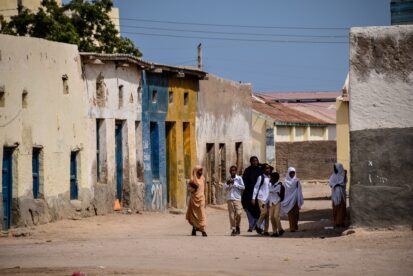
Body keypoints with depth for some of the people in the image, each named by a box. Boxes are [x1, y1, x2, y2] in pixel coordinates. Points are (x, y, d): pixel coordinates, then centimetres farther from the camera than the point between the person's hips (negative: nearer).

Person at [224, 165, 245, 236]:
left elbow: (243, 187, -2)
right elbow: (225, 188, 9)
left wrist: (235, 184, -9)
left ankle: (237, 226, 11)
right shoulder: (228, 179, 12)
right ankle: (233, 229, -1)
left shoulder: (239, 178, 2)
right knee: (231, 214, -3)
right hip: (229, 199, 2)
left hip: (237, 198, -2)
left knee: (238, 213, -11)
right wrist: (228, 184, -10)